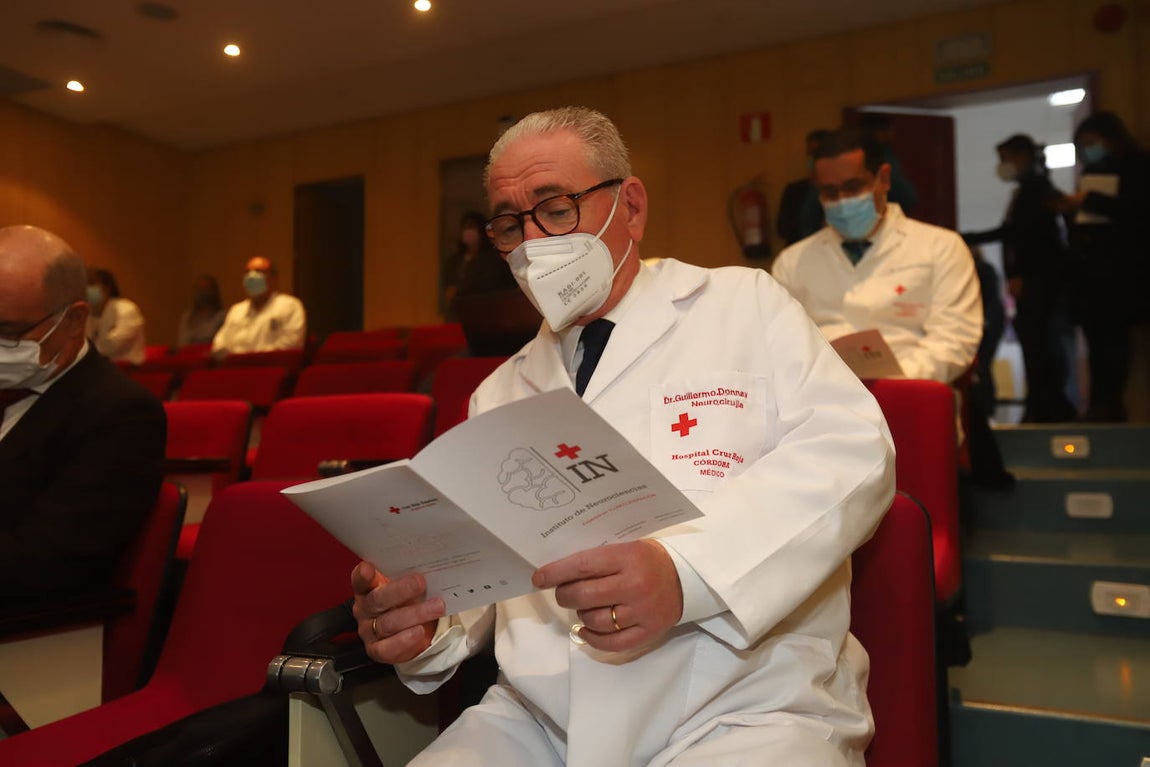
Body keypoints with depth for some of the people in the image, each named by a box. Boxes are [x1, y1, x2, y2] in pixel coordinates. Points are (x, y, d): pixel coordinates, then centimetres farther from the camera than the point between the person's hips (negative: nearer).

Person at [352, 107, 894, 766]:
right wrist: (421, 618, -9)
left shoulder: (745, 306, 4)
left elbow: (852, 453, -10)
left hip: (743, 712, -3)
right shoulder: (501, 394, 17)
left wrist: (682, 571, -24)